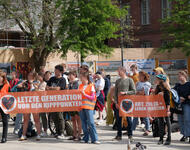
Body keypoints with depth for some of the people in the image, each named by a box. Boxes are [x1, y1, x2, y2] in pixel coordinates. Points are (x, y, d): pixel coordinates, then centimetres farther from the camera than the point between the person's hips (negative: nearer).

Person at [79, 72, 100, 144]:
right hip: (81, 105, 5)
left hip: (88, 106, -5)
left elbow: (92, 97, -5)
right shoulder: (80, 86, 16)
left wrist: (84, 94, -14)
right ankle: (86, 138, 13)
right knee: (84, 123, 6)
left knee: (91, 123, -10)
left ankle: (94, 139, -10)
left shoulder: (91, 86, -1)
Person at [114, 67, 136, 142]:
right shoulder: (117, 81, 12)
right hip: (119, 102, 4)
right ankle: (119, 135, 13)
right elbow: (115, 93, 10)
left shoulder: (129, 80, 0)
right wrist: (116, 102, 0)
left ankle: (130, 135, 8)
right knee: (118, 119, 4)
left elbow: (134, 91, -3)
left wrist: (125, 92, -14)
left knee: (128, 119, 0)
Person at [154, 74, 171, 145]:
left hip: (165, 107, -6)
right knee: (160, 122, 7)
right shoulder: (158, 88, 7)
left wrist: (168, 110, -18)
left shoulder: (166, 89, -12)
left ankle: (169, 139, 4)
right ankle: (161, 138, 12)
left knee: (167, 122, 0)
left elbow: (168, 100, -14)